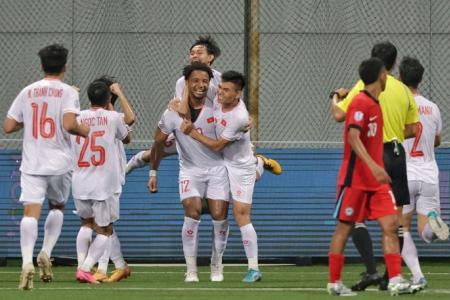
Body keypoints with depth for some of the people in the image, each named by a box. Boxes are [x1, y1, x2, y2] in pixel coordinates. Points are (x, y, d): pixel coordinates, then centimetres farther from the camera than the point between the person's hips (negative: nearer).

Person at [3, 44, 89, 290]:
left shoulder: (27, 92, 7)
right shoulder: (68, 92, -3)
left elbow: (8, 127, 7)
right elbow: (69, 124, -18)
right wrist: (84, 131, 2)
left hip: (32, 163, 1)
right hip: (59, 163, -1)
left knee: (31, 211, -9)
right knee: (57, 207, 23)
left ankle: (27, 262, -27)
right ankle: (46, 253, 10)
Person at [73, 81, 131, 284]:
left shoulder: (78, 117, 3)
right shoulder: (113, 117, -2)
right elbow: (126, 139, 16)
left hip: (80, 183, 4)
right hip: (104, 184, -3)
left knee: (86, 223, 24)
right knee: (104, 230, 7)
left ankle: (81, 265, 12)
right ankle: (86, 269, -7)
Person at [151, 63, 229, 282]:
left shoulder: (215, 108, -8)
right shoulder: (173, 113, -9)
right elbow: (159, 142, 5)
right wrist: (153, 172, 9)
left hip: (217, 167, 1)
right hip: (190, 169, -1)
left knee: (219, 215, -8)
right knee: (193, 212, -18)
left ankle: (217, 264, 14)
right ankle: (191, 269, -10)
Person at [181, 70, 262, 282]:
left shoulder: (239, 118, -30)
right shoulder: (218, 100, -7)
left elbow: (217, 146, -22)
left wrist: (191, 132, -17)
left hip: (240, 168, -9)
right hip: (220, 162, 9)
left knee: (241, 214, -11)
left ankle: (253, 268, -9)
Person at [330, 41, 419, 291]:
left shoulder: (365, 86, -7)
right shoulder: (404, 90, 7)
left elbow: (339, 115, -8)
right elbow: (412, 129, 9)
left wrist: (336, 98, 13)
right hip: (397, 155, 5)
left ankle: (371, 270, -16)